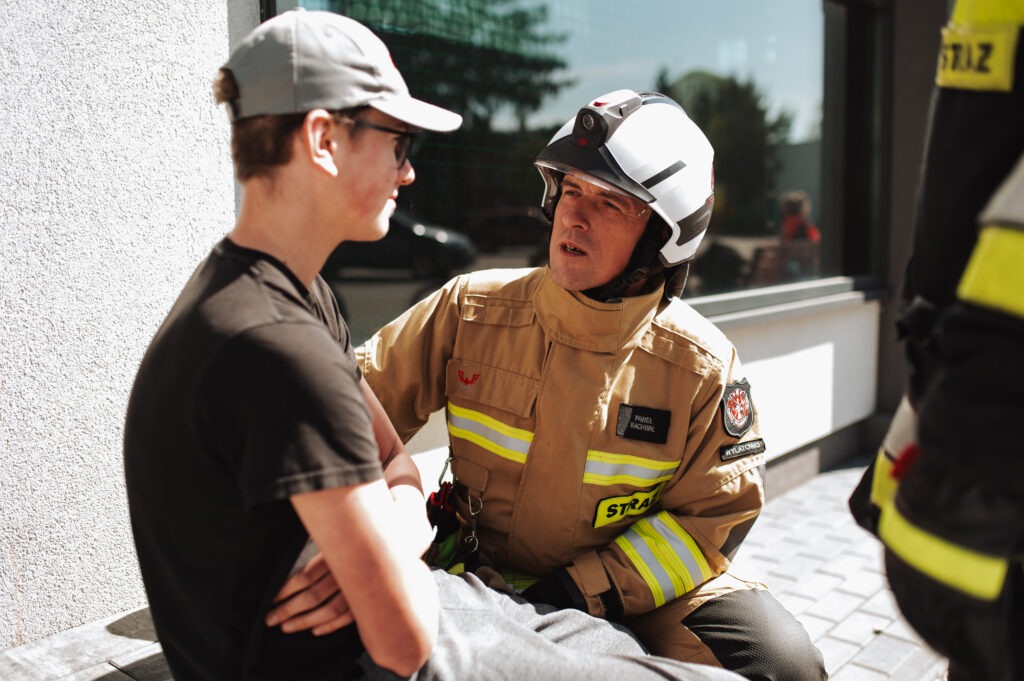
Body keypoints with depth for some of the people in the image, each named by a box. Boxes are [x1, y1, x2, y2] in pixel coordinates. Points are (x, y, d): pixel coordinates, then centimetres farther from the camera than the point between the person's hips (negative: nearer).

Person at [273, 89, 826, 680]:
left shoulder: (703, 366, -10)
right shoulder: (470, 311, -9)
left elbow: (715, 515, -8)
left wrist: (582, 591, -18)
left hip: (642, 593, 0)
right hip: (481, 579, 1)